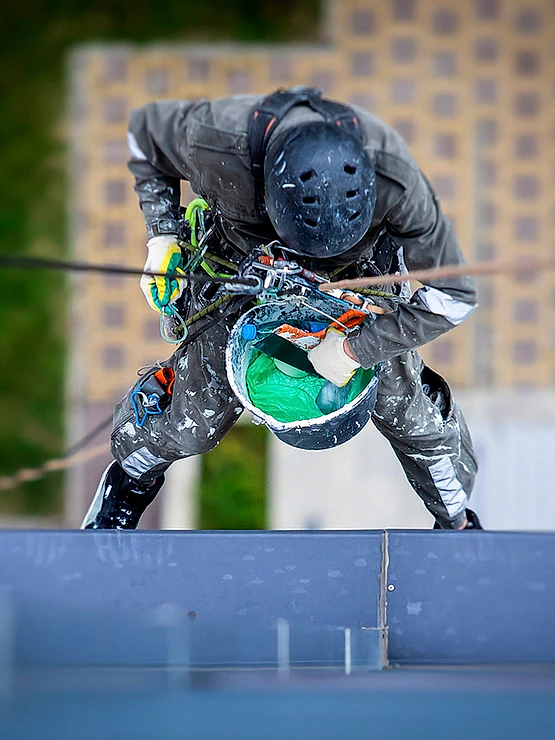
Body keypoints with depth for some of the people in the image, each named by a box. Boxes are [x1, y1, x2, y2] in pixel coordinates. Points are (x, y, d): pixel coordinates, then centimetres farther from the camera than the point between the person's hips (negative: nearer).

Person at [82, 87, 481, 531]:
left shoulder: (393, 176, -42)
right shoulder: (214, 140, -41)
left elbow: (453, 297, -29)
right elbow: (144, 129, -14)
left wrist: (354, 349, -27)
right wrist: (163, 237, -18)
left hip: (358, 275, 0)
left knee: (412, 413, 4)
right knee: (192, 423, 3)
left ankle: (458, 523, 34)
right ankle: (129, 485, 39)